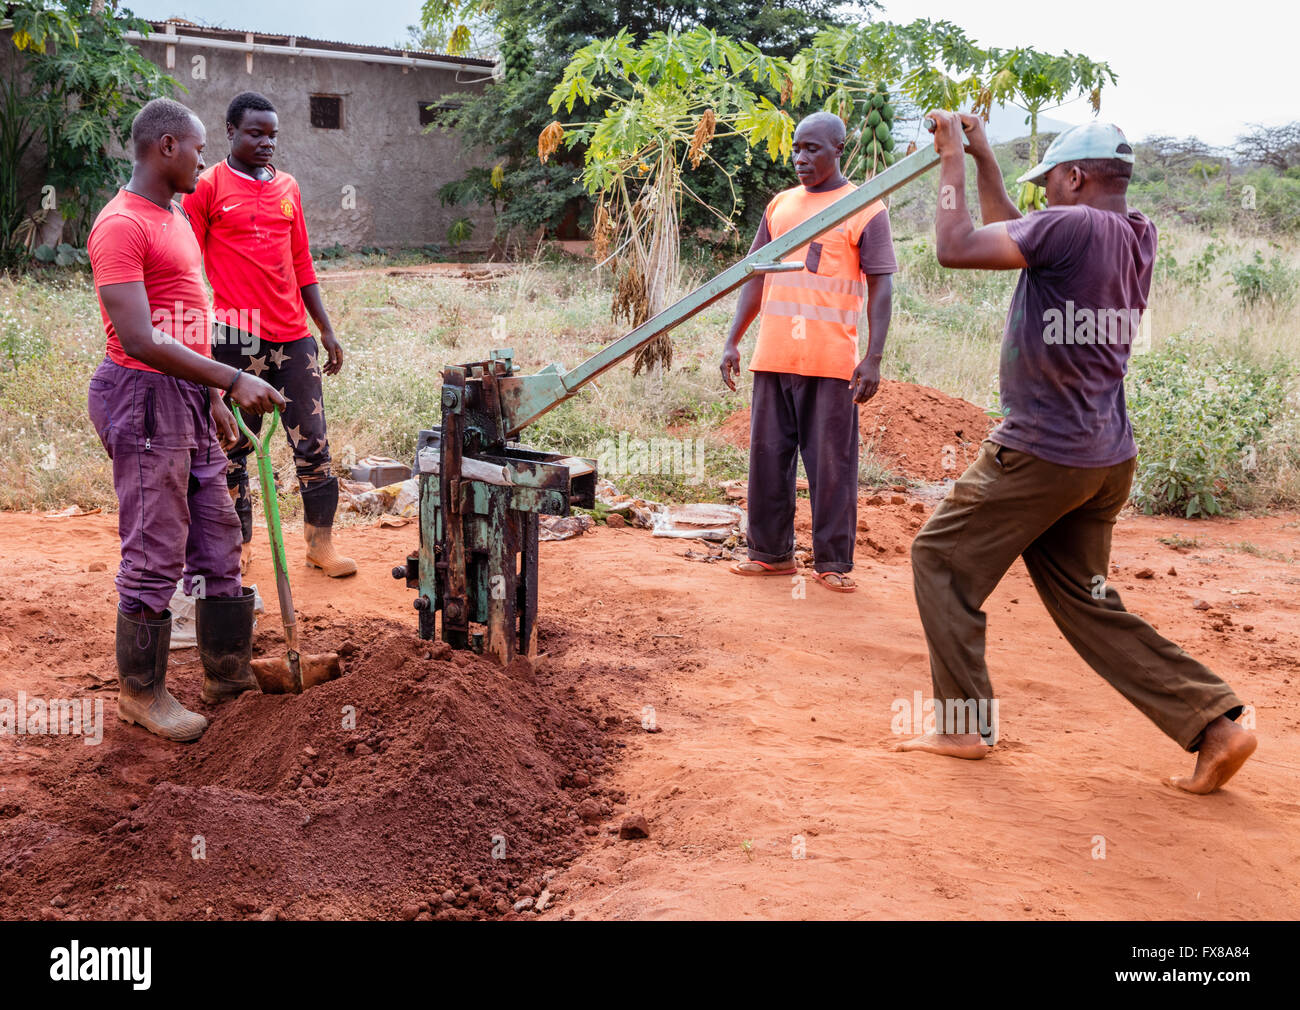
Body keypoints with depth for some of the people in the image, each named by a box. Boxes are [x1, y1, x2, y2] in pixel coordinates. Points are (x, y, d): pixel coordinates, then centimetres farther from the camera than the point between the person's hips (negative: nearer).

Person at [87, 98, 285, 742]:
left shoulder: (176, 218, 16)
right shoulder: (121, 225, -15)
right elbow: (140, 339, -23)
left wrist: (213, 399, 21)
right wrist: (232, 381, -25)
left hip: (189, 399, 10)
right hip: (144, 399, -10)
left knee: (219, 540, 14)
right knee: (155, 554, -2)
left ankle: (229, 672, 25)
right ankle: (140, 691, 14)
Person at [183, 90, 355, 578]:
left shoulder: (288, 187, 14)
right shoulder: (207, 187, -1)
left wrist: (327, 331, 16)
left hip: (293, 337, 4)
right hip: (236, 338, -4)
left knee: (313, 444, 4)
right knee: (233, 447, 6)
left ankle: (321, 543, 15)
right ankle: (238, 545, 19)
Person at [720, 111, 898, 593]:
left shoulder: (865, 209, 0)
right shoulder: (779, 206, 15)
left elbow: (881, 287, -4)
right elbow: (756, 277, 18)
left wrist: (874, 358, -12)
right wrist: (732, 342, 12)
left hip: (832, 362, -5)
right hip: (773, 356, 5)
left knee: (831, 464, 0)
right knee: (768, 458, 8)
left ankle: (832, 562, 8)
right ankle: (771, 553, 18)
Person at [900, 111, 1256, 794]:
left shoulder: (1074, 226, -16)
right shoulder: (1136, 239, 11)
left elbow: (955, 248, -17)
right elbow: (1011, 236, 23)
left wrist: (952, 160, -5)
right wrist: (981, 155, 24)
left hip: (1040, 453, -8)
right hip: (1108, 458, 9)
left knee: (941, 558, 8)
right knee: (1085, 602, 15)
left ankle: (963, 724, 11)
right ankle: (1215, 724, 9)